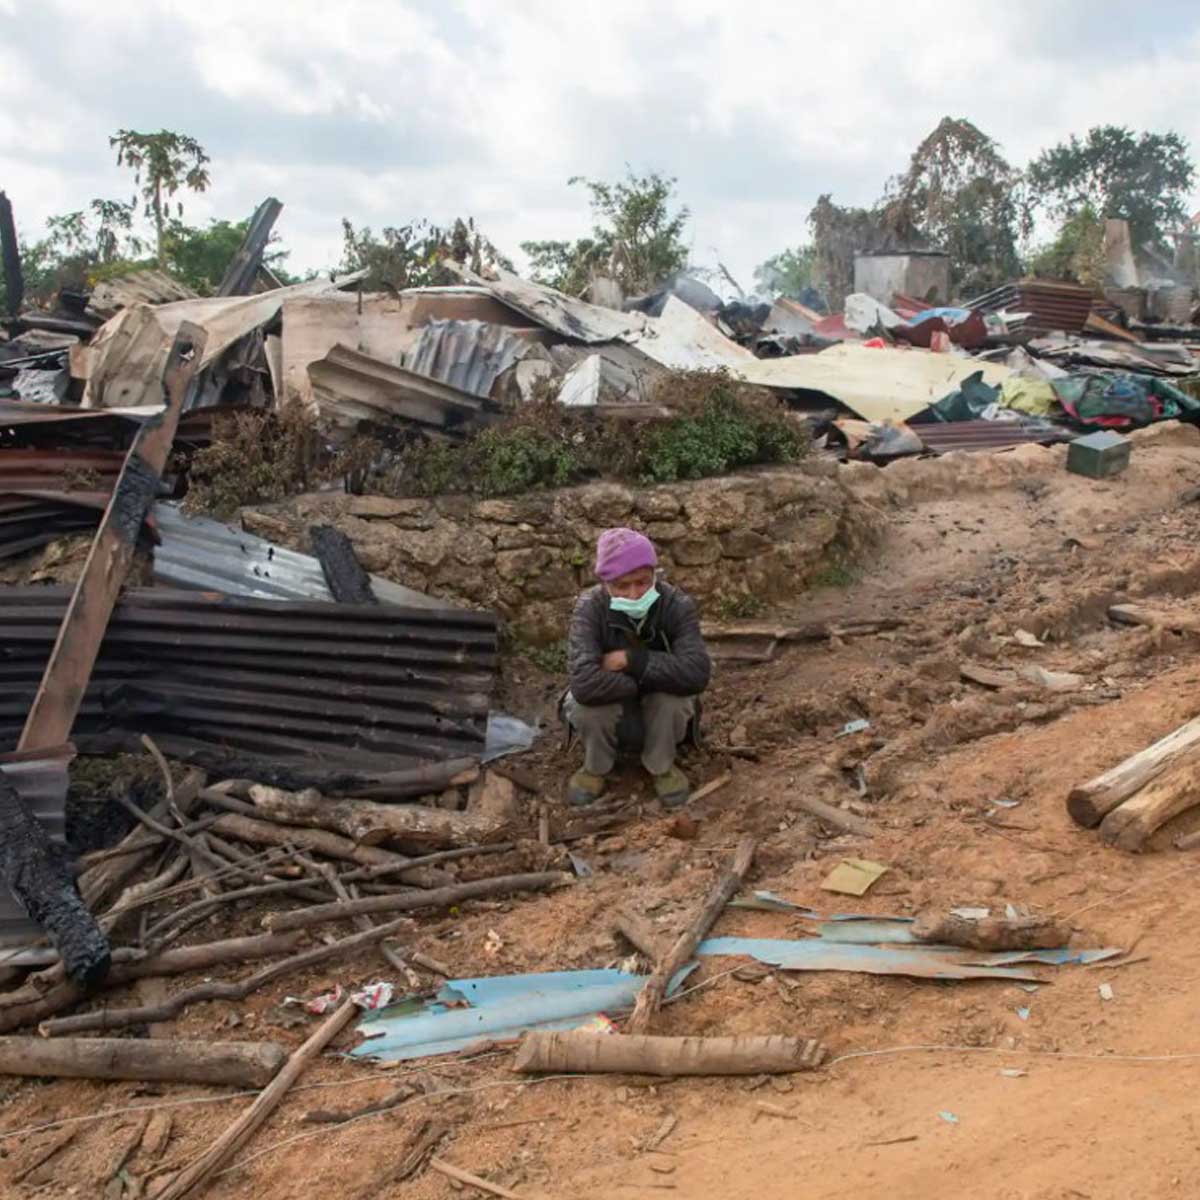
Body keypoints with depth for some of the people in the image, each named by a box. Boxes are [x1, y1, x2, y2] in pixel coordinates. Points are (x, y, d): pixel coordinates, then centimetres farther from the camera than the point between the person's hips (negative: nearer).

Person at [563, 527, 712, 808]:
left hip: (661, 709, 0)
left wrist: (633, 660, -36)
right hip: (609, 708, 0)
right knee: (587, 703, -33)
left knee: (673, 697, -32)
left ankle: (661, 767, -2)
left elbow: (696, 673, -38)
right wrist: (638, 683, -32)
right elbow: (584, 682, -42)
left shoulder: (678, 605, -24)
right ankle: (595, 768, 0)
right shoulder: (590, 607, -28)